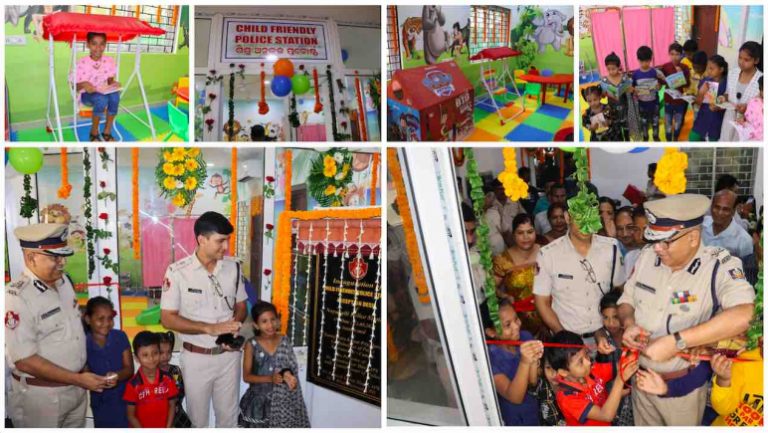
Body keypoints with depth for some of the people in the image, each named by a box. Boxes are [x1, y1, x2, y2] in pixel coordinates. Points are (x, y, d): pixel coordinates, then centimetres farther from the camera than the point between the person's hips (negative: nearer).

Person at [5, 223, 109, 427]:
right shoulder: (17, 297, -21)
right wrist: (78, 379, -20)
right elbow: (24, 360, -23)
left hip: (76, 388, 7)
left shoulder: (64, 281, 2)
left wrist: (83, 375, 10)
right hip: (40, 395, -7)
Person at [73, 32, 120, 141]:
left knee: (115, 95, -32)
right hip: (86, 95, -4)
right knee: (101, 99, -37)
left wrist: (113, 84, -15)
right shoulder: (82, 63, -14)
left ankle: (107, 132, -17)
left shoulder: (109, 61, -3)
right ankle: (94, 133, -14)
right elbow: (75, 87, -8)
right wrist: (83, 84, -31)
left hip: (104, 92, 4)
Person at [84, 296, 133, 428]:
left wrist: (117, 376, -26)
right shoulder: (84, 343, -10)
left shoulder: (120, 337, -7)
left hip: (125, 398, 0)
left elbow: (129, 368, -5)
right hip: (101, 402, 0)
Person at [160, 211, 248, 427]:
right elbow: (167, 318, -13)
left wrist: (234, 327, -15)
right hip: (196, 357, -3)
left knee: (228, 415, 16)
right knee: (197, 417, 12)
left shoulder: (234, 267, -3)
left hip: (229, 355, 3)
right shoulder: (177, 271, -15)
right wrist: (210, 328, -23)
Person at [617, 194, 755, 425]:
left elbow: (744, 315, -41)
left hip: (683, 388, -4)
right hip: (641, 378, 4)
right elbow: (626, 300, 8)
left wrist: (676, 341, -42)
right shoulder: (647, 256, -5)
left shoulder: (720, 266, -22)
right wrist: (628, 323, -17)